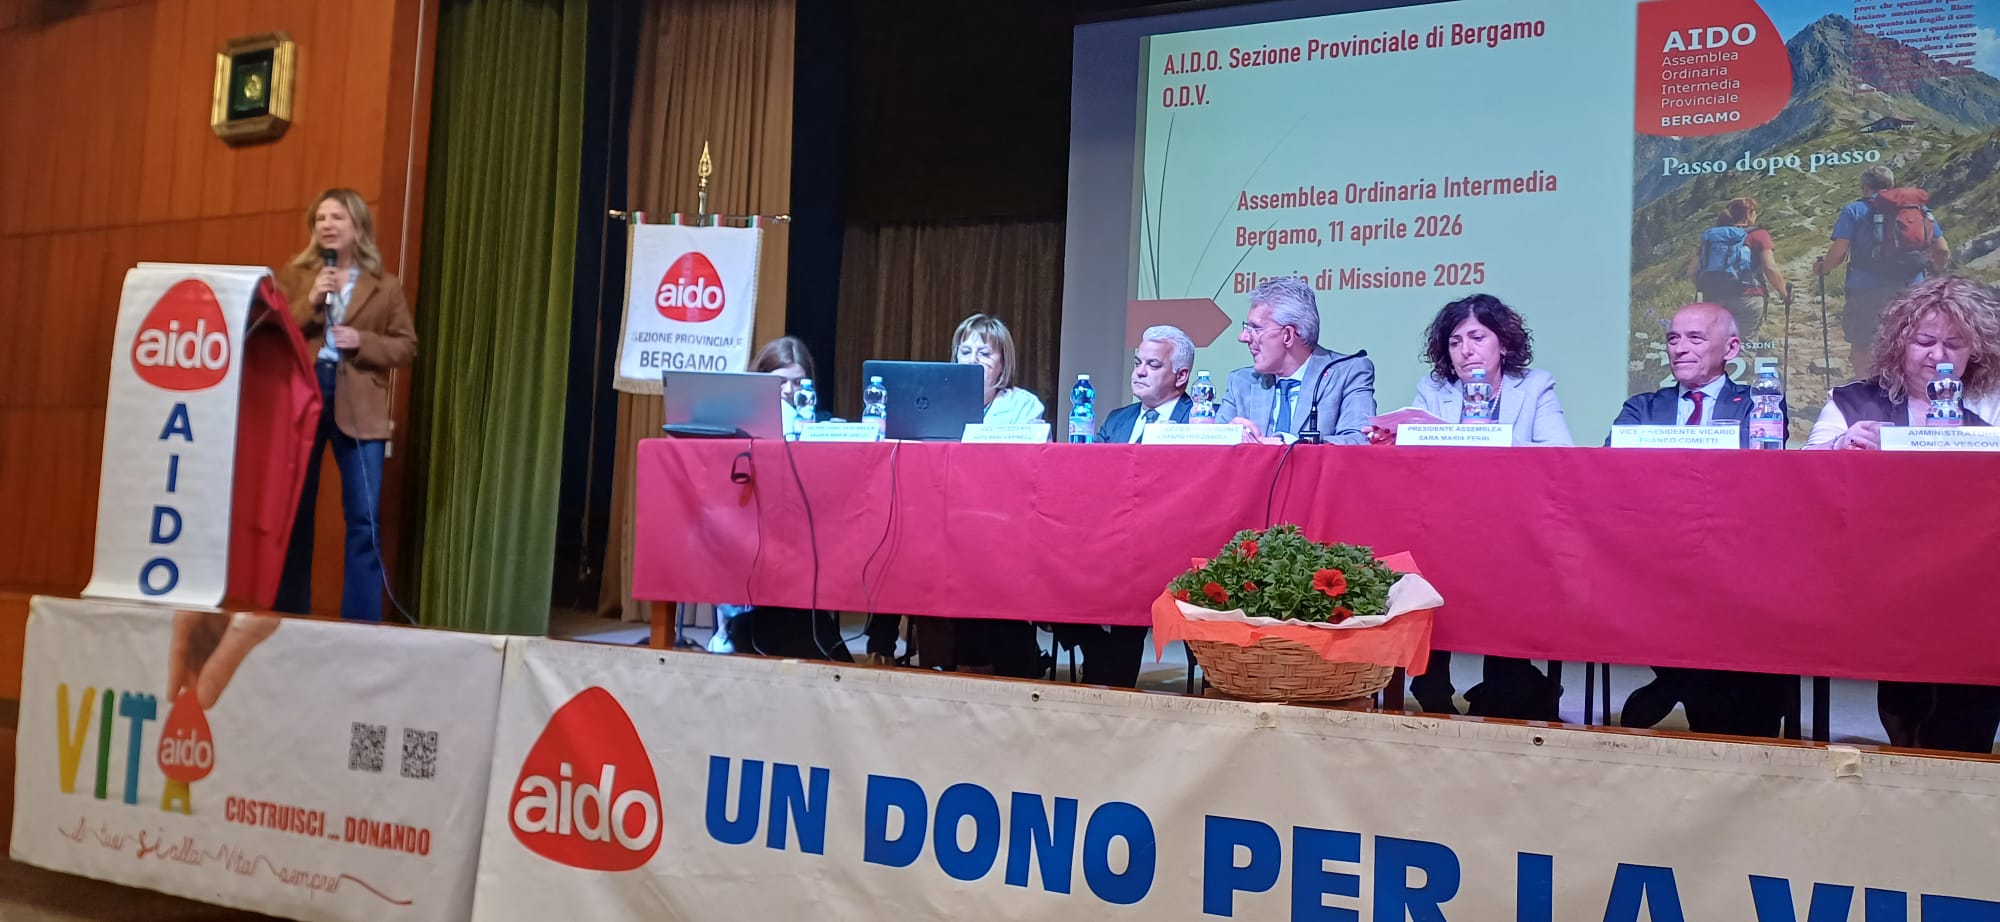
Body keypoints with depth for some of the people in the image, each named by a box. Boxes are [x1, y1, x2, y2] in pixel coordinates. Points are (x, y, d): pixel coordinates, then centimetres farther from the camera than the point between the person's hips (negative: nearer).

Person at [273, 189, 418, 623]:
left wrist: (362, 341, -11)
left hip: (359, 408, -1)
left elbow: (407, 347, 5)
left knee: (363, 519, -4)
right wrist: (309, 304, -10)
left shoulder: (385, 287, 8)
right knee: (292, 514, 7)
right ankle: (289, 616, 17)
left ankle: (362, 622, 2)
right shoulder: (292, 276, 11)